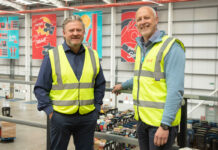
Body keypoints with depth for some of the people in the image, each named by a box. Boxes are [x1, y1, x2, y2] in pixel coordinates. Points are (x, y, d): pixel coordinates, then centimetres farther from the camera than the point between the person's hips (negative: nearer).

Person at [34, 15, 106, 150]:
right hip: (60, 117, -2)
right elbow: (40, 88, -2)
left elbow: (100, 85, 13)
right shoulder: (52, 56, -4)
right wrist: (49, 110, -8)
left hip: (88, 117, 3)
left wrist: (97, 107, 6)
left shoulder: (93, 56, 6)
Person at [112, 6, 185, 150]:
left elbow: (176, 90, -20)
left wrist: (165, 125, -23)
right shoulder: (140, 48, 14)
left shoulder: (171, 47, -13)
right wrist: (123, 85, 42)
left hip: (162, 121, -8)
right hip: (142, 118, 8)